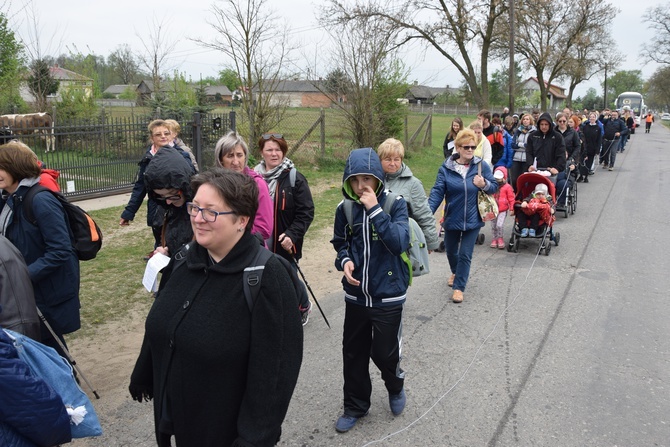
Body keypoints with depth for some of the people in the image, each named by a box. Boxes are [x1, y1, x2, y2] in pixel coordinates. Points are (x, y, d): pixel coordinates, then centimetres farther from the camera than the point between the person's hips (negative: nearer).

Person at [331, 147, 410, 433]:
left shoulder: (395, 204, -12)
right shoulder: (345, 209, -2)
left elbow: (399, 243, -25)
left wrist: (374, 209, -28)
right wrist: (344, 261, -9)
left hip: (387, 296, -3)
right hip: (356, 295, 4)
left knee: (384, 353, 7)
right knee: (353, 354, 14)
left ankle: (396, 386, 42)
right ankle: (355, 406, 36)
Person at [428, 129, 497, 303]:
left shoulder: (481, 166, -6)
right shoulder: (446, 168, -8)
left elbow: (494, 187, 2)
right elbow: (437, 191, -14)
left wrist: (484, 184, -20)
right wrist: (428, 212, -26)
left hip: (472, 220, -1)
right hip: (452, 218, 1)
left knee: (465, 255, 1)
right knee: (451, 251, 20)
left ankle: (459, 287, 14)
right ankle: (455, 272, 50)